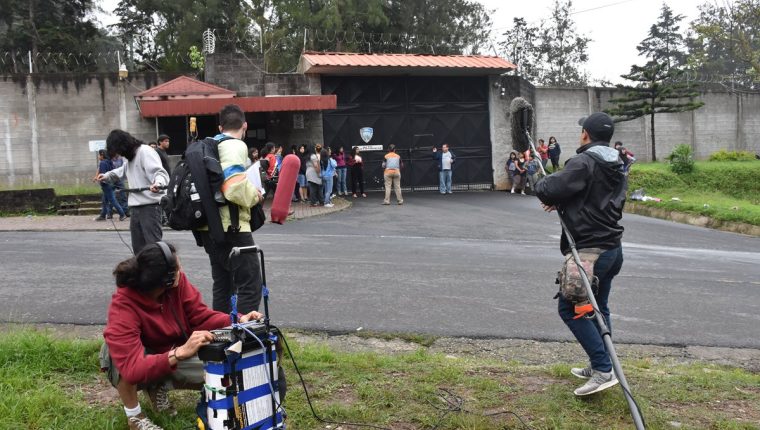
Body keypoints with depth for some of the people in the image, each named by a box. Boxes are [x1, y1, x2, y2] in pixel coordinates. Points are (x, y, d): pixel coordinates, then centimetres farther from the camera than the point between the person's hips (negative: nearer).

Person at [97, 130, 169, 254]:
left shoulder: (145, 151, -10)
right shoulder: (130, 157, 20)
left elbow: (160, 172, -25)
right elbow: (122, 171, 43)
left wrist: (158, 183, -44)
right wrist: (107, 176, 33)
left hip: (150, 206, -9)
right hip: (135, 207, 9)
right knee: (138, 247, 10)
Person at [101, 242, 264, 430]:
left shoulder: (176, 282, -23)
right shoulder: (122, 309, -36)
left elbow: (201, 317, -15)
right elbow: (133, 368, -44)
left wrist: (238, 321, -31)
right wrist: (180, 353, -57)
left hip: (175, 356, 4)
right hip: (138, 366, -4)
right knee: (119, 356, -39)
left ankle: (160, 386, 6)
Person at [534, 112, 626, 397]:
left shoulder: (584, 162, -16)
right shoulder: (617, 167, 14)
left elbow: (550, 190, -22)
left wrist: (542, 186, 1)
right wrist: (562, 203, 6)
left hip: (590, 249, -9)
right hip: (612, 248, 9)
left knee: (570, 308, -3)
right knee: (598, 308, 18)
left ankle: (603, 370, -6)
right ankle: (599, 367, 27)